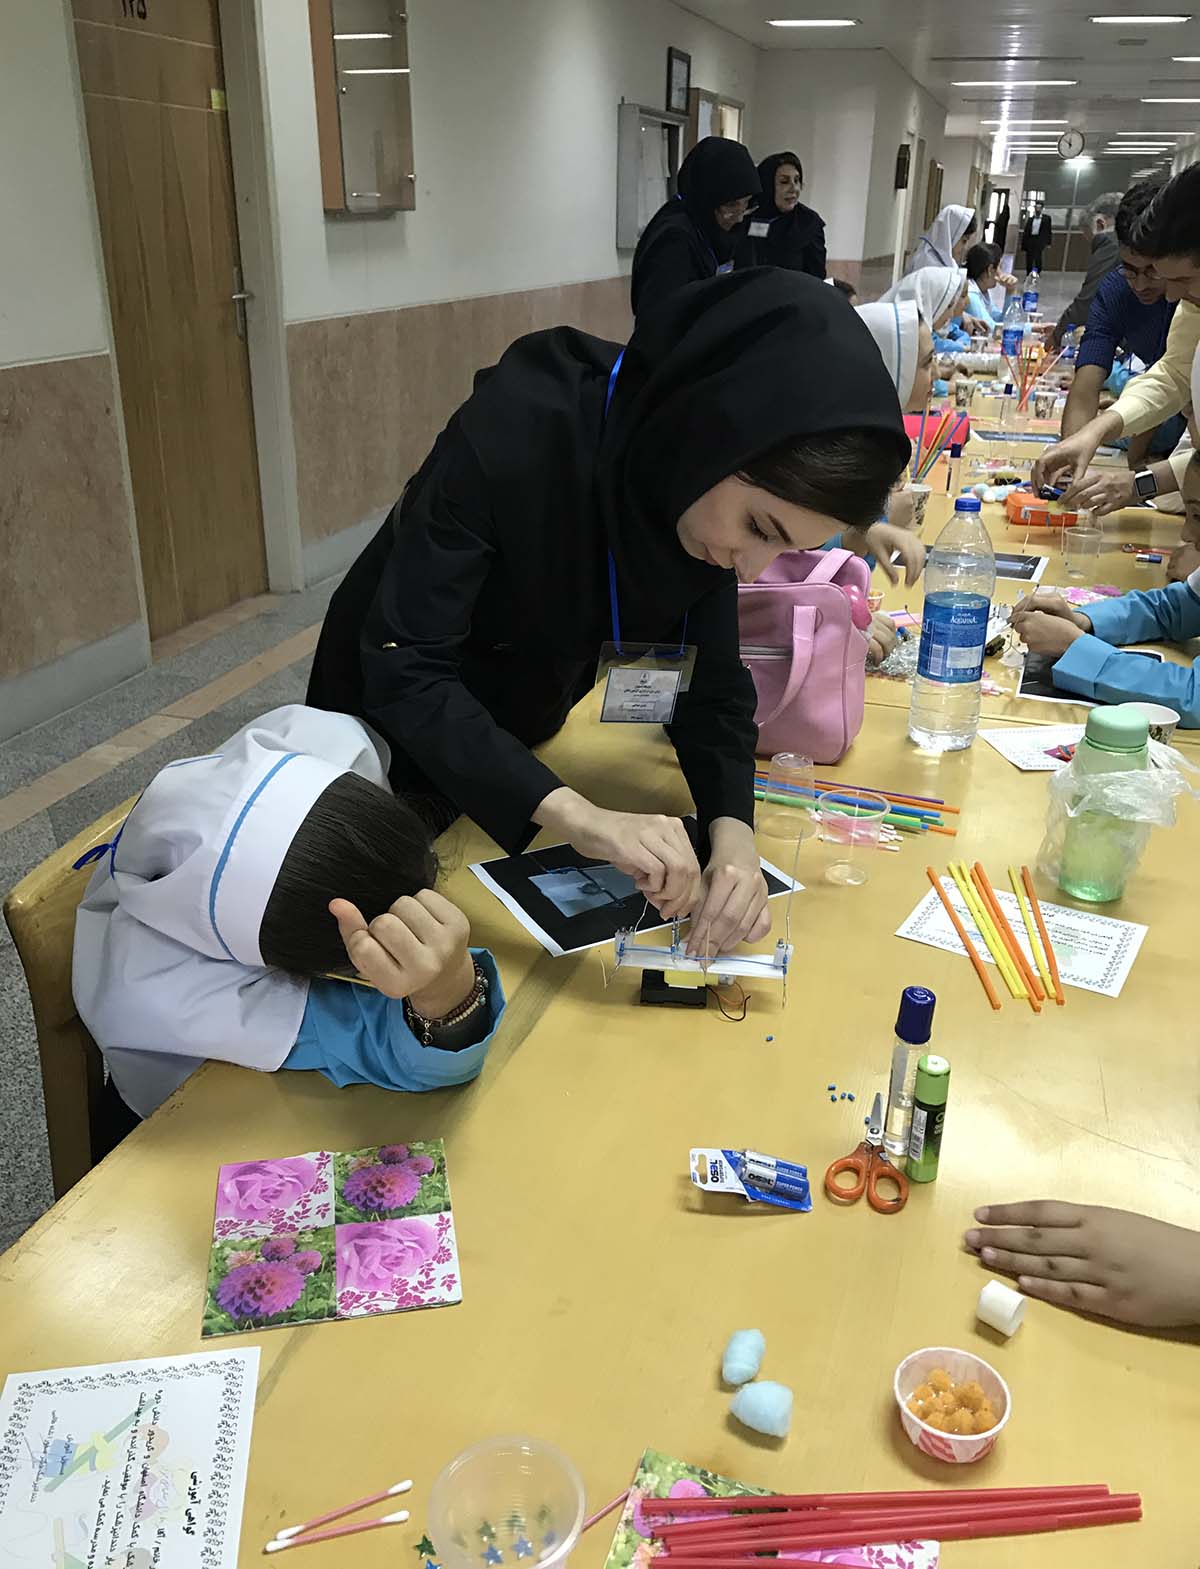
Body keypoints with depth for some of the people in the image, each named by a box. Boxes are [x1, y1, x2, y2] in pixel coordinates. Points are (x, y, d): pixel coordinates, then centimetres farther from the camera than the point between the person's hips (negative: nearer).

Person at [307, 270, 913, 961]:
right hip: (399, 732, -4)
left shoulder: (712, 492, -19)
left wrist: (733, 835, -33)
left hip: (518, 743, 4)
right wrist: (577, 814, -50)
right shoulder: (520, 429, -36)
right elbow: (404, 668, -38)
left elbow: (711, 684, -14)